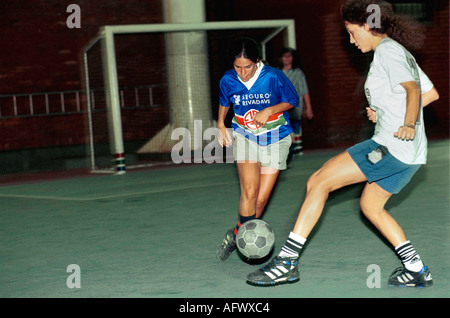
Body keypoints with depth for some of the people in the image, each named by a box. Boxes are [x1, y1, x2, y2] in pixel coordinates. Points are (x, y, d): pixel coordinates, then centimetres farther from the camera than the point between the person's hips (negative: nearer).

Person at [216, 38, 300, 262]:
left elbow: (292, 101, -2)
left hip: (275, 140, -1)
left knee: (261, 199, -1)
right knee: (249, 190, -21)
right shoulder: (228, 80, -8)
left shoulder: (273, 77, -17)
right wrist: (221, 125, 5)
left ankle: (236, 235, 21)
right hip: (244, 136, 1)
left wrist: (269, 110, -16)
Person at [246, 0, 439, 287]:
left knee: (318, 182, -9)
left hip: (391, 146, -10)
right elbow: (431, 93, 27)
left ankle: (287, 261, -9)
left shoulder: (387, 50, -9)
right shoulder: (401, 53, 20)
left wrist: (408, 125, -37)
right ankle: (417, 270, 21)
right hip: (409, 155, 10)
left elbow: (413, 88, -24)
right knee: (370, 205, 23)